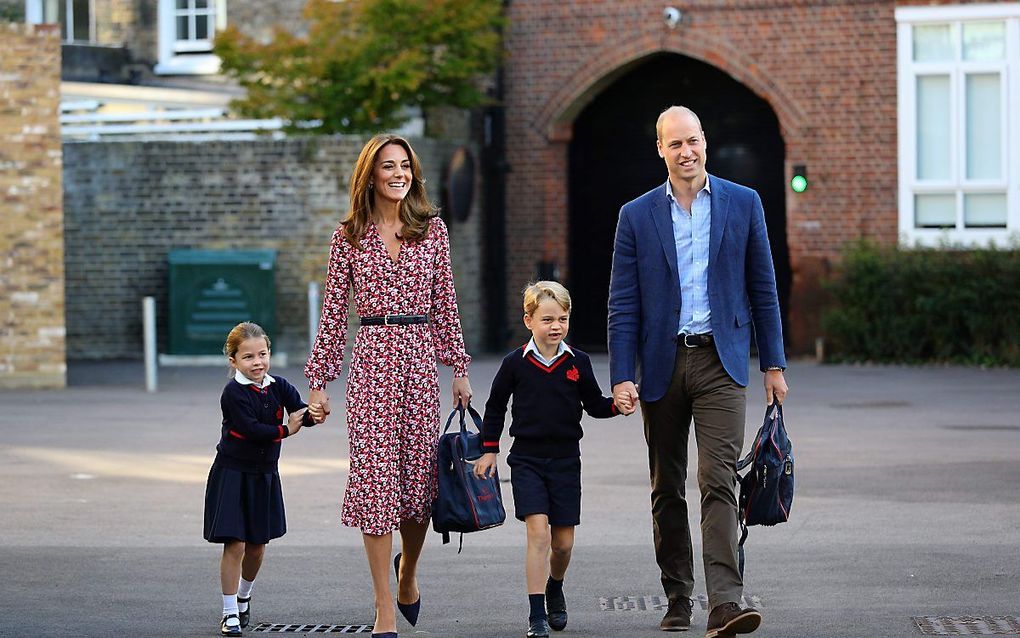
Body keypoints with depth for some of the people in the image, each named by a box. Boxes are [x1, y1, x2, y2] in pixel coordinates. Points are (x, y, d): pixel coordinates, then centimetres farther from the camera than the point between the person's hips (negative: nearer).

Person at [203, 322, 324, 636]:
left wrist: (312, 414, -35)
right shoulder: (233, 392, -15)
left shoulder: (279, 386, 0)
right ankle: (230, 612, 1)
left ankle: (244, 596, 37)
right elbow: (250, 428, -24)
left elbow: (300, 411, -13)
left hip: (264, 475, 5)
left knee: (257, 545, 12)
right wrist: (285, 430, -17)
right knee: (235, 545, -8)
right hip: (232, 475, -5)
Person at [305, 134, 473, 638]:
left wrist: (459, 368, 8)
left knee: (420, 475, 5)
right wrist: (319, 380, 3)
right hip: (372, 357, -2)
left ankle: (407, 573, 35)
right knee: (375, 475, -6)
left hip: (420, 357, 2)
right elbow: (333, 311, 5)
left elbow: (444, 303, 11)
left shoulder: (432, 229, 8)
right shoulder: (350, 235, 3)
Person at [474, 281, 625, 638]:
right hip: (527, 460, -2)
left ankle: (554, 590, 37)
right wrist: (488, 450, 8)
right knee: (538, 531, -16)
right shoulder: (515, 363, -2)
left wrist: (618, 403, -10)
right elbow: (495, 407, 9)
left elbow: (595, 405, 10)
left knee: (563, 541, 6)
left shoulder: (578, 363, 2)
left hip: (565, 460, 2)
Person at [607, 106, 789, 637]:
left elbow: (763, 289, 8)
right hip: (662, 364, 2)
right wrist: (622, 376, -6)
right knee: (667, 491, 9)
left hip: (720, 362, -2)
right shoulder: (637, 216, 4)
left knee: (719, 482, -14)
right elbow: (623, 304, 2)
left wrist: (774, 364, 5)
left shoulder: (743, 204, 4)